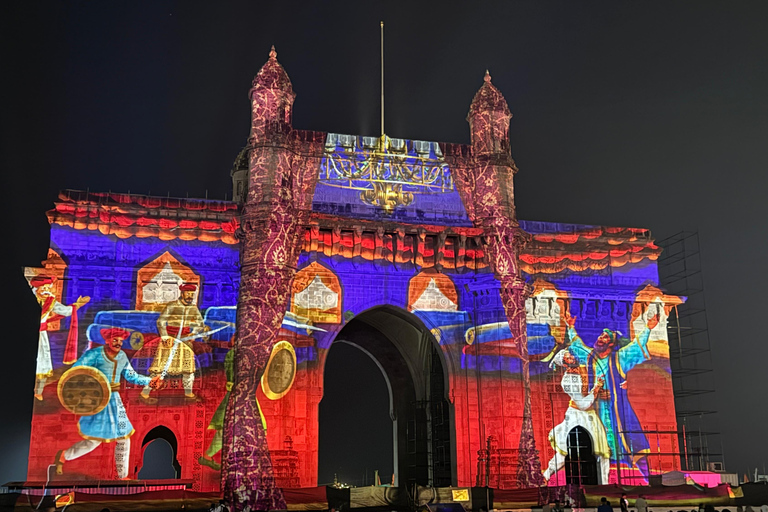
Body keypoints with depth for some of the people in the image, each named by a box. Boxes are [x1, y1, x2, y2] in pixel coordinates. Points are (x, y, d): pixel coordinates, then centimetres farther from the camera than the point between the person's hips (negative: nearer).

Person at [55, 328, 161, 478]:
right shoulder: (95, 354, -11)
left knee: (124, 438, 6)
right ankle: (63, 456, 22)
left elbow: (131, 376, 14)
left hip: (114, 400, 6)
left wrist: (149, 381, 2)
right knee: (94, 441, -5)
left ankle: (122, 476, 18)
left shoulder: (122, 356, 7)